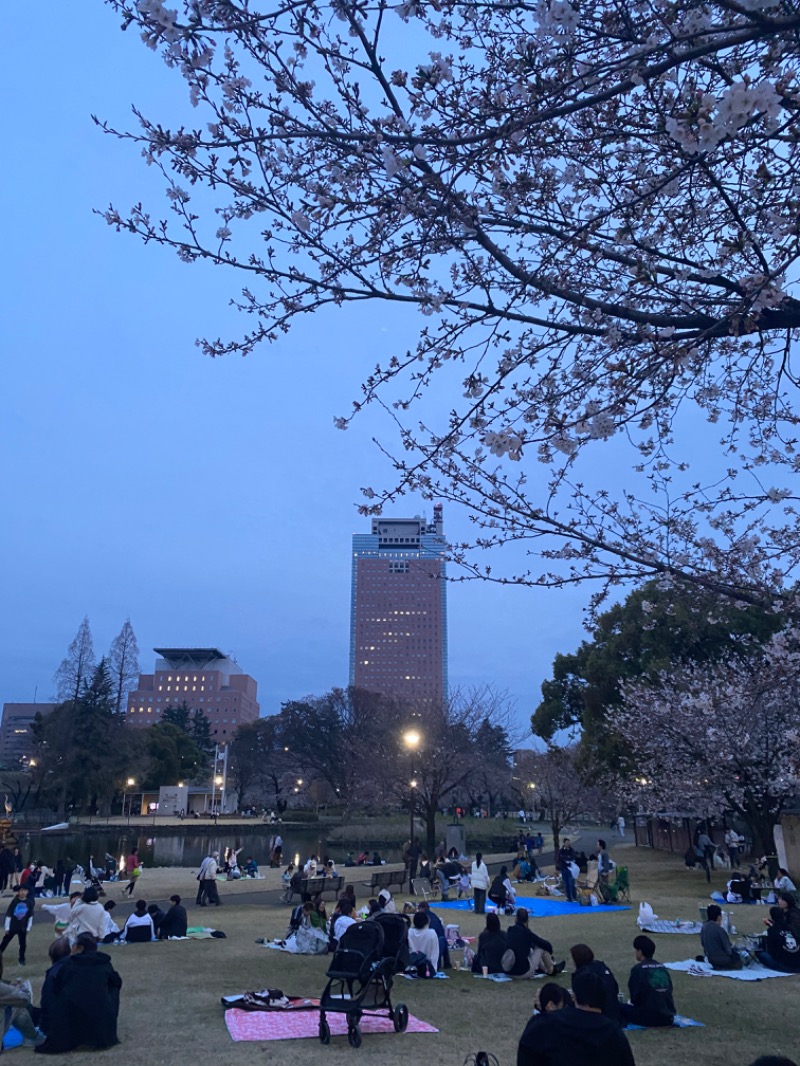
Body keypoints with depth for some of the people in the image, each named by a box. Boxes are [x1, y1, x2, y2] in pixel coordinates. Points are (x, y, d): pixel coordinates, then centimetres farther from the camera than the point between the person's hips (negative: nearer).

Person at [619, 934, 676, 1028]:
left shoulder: (638, 969, -9)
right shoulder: (663, 967, 8)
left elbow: (635, 997, -10)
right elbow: (669, 991, 15)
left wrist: (632, 1002, 15)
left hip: (649, 1017, -7)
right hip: (668, 1017, 7)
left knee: (620, 1007, 10)